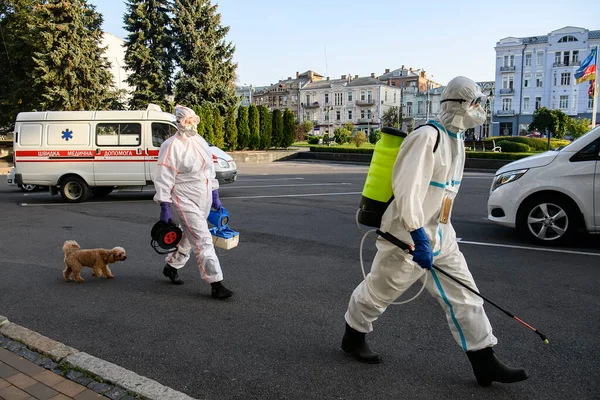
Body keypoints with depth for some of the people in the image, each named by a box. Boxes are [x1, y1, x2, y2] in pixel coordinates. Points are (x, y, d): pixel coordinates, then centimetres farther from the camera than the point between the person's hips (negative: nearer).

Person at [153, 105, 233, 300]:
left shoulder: (200, 142, 11)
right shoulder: (171, 146, -13)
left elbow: (210, 170, 19)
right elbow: (163, 179, -13)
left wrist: (215, 197, 17)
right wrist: (165, 208, -15)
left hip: (204, 199, 8)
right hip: (185, 201, -8)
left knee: (189, 237, 20)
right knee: (203, 240, -11)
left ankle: (171, 266, 43)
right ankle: (216, 284, -9)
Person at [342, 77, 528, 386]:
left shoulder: (456, 140, 11)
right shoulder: (427, 137, -20)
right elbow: (407, 189, -26)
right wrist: (418, 237, -26)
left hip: (441, 238, 9)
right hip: (409, 236, -9)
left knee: (463, 296, 8)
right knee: (378, 291, 10)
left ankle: (484, 363, 17)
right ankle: (353, 338, 32)